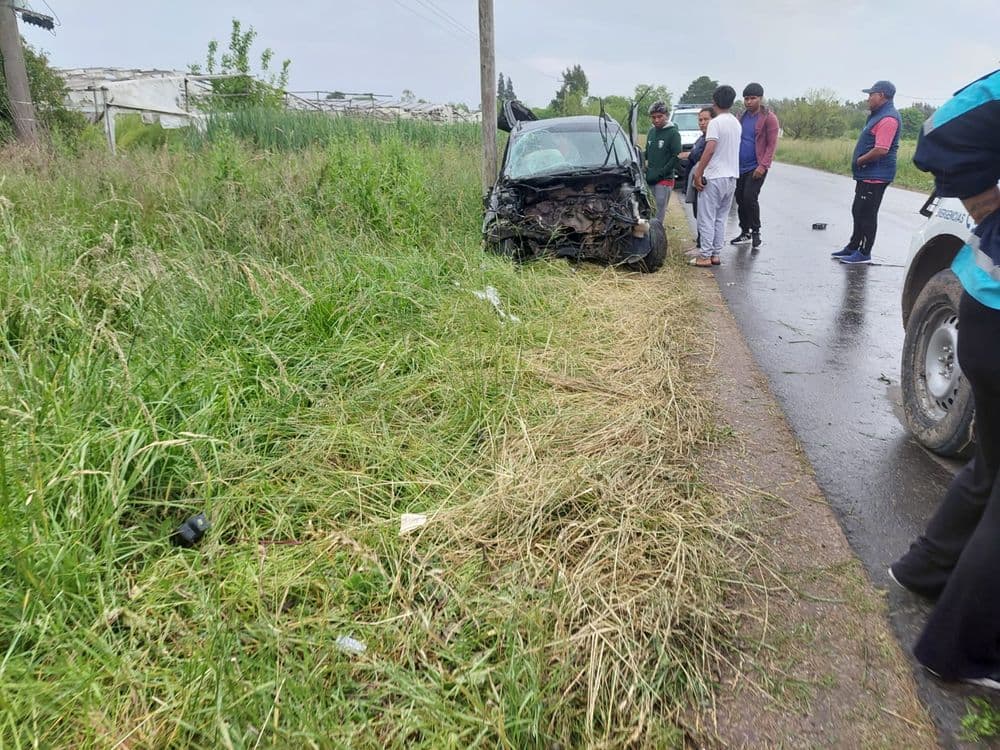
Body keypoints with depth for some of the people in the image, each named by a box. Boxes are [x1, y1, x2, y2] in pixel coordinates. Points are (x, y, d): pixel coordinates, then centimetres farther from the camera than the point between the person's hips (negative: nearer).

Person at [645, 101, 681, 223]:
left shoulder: (673, 133, -6)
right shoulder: (651, 131, 14)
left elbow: (677, 157, -11)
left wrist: (660, 173, -15)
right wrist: (645, 168, 7)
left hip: (665, 180, -6)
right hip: (650, 179, 6)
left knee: (660, 210, -6)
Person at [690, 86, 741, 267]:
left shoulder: (716, 123, -12)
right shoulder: (736, 123, 13)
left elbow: (710, 150, -21)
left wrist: (698, 174, -18)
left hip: (714, 177, -8)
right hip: (732, 177, 8)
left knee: (706, 218, -2)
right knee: (720, 218, 13)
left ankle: (705, 256, -2)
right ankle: (716, 254, 15)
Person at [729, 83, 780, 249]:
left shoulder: (769, 118, -6)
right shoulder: (742, 117, 12)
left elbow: (772, 144, -11)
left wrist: (763, 165, -20)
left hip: (756, 167, -6)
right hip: (740, 167, 6)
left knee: (750, 198, -15)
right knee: (740, 199, 9)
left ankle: (756, 232, 2)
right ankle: (745, 232, 23)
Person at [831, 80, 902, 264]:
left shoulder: (888, 118, -17)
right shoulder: (878, 115, 17)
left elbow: (881, 150, -25)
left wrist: (860, 161, -13)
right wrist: (860, 161, 11)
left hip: (875, 177, -11)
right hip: (866, 174, 11)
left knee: (866, 214, -5)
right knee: (858, 212, 17)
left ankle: (864, 253, 1)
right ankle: (853, 247, 27)